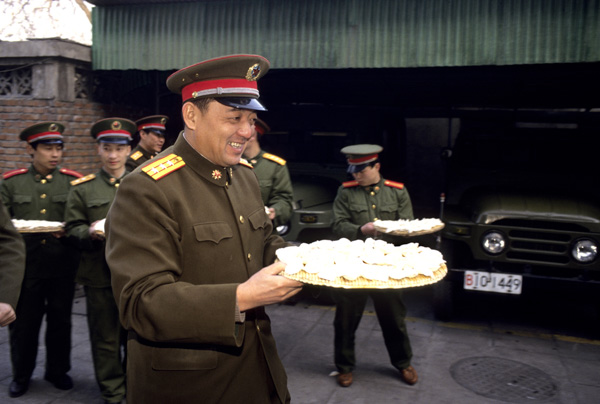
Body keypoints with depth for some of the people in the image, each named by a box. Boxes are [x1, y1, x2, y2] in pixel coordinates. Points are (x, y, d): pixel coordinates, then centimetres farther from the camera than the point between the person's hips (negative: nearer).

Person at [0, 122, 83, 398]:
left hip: (62, 266, 0)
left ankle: (58, 370, 30)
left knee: (60, 321, 11)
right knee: (23, 322, 10)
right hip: (24, 266, 0)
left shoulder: (73, 181, 3)